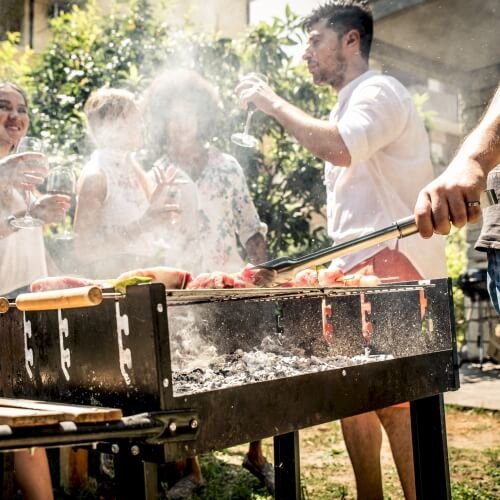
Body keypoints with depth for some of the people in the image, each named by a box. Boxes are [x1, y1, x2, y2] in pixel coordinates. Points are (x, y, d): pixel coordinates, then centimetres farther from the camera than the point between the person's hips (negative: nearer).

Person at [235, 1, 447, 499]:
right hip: (359, 269, 10)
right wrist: (338, 264, 22)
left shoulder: (378, 91, -8)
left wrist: (273, 103, -16)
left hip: (393, 262, -10)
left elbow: (340, 149, -29)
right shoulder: (347, 107, 23)